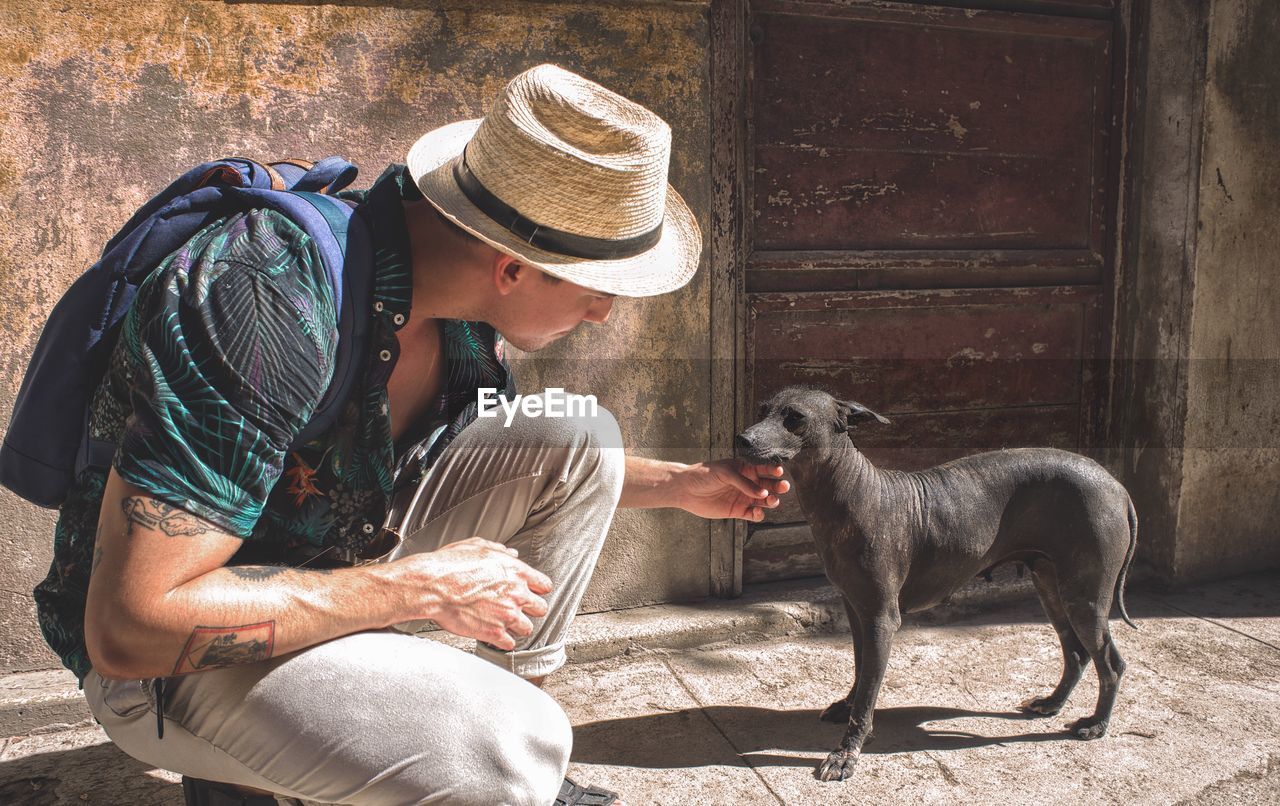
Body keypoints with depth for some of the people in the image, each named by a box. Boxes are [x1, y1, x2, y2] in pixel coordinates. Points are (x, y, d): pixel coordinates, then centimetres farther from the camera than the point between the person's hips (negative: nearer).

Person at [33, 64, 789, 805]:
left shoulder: (461, 294, -7)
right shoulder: (264, 305, -34)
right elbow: (129, 627, -32)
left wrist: (680, 484, 9)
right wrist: (423, 587, -28)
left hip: (335, 564, 8)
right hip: (165, 656, -7)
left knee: (583, 439, -3)